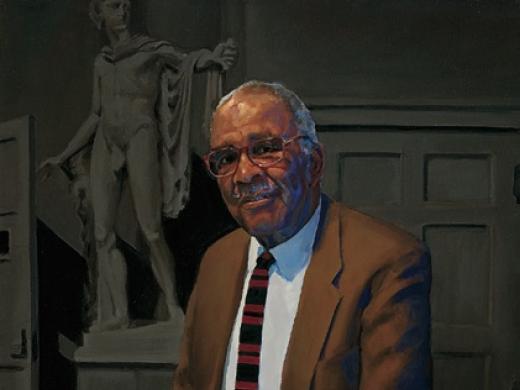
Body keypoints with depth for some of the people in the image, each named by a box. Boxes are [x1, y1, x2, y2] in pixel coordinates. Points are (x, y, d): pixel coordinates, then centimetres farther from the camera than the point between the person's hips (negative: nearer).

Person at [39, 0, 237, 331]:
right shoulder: (102, 63, 21)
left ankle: (173, 307, 1)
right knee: (103, 233, -6)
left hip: (141, 141, -4)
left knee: (152, 233, -12)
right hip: (106, 148, 5)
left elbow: (189, 62, -8)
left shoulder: (155, 50, 9)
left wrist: (214, 58, -31)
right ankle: (119, 313, -2)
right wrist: (63, 157, 20)